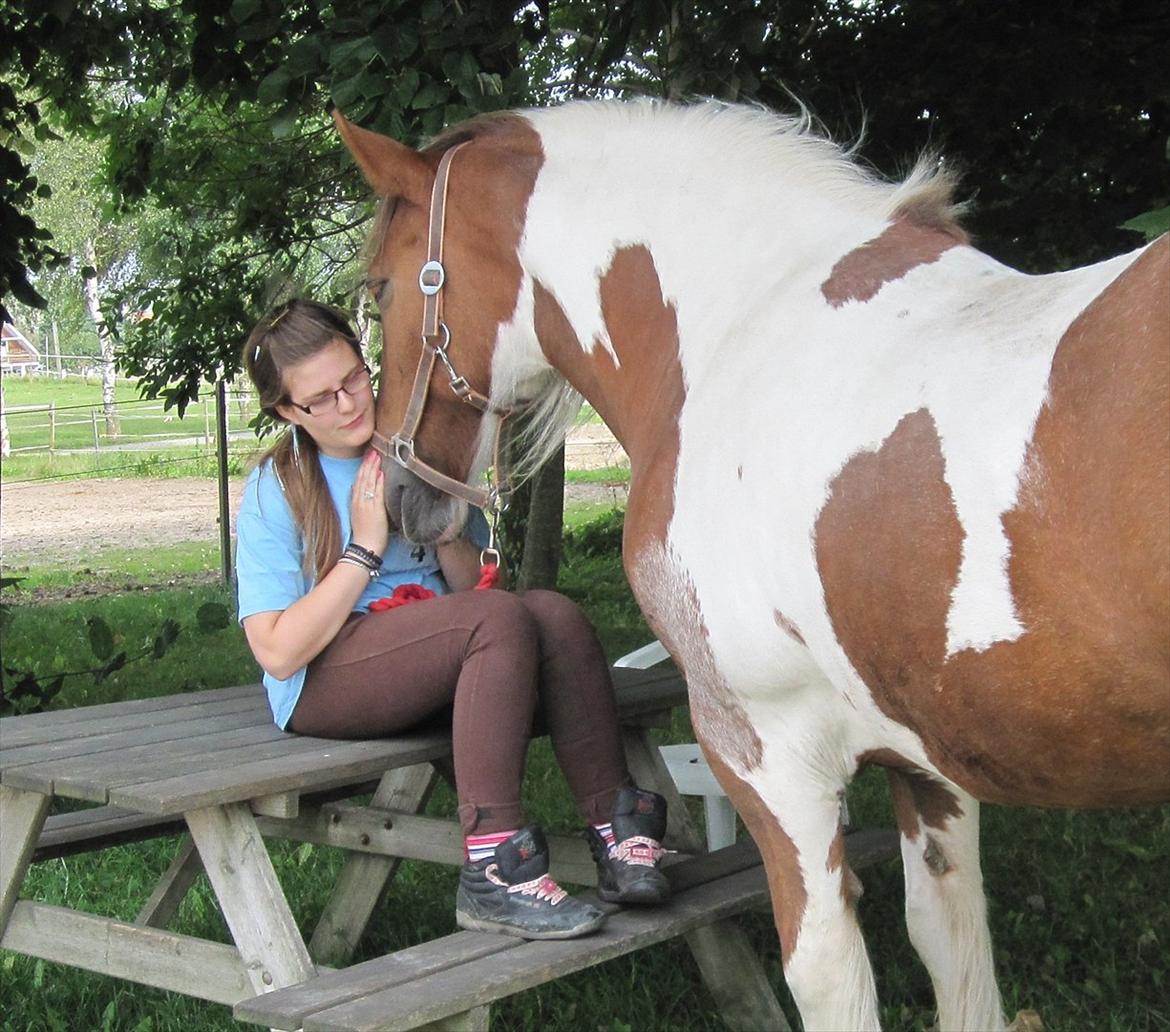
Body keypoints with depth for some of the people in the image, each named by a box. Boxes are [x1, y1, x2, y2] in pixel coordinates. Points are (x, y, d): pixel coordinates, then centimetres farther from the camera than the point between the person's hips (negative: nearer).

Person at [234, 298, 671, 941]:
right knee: (501, 619, -30)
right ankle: (492, 873, -36)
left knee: (554, 612, -25)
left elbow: (474, 588, 12)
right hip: (325, 684, -5)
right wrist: (365, 548, -14)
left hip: (434, 668, 5)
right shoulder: (275, 491, -3)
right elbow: (278, 652, -13)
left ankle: (616, 833, -27)